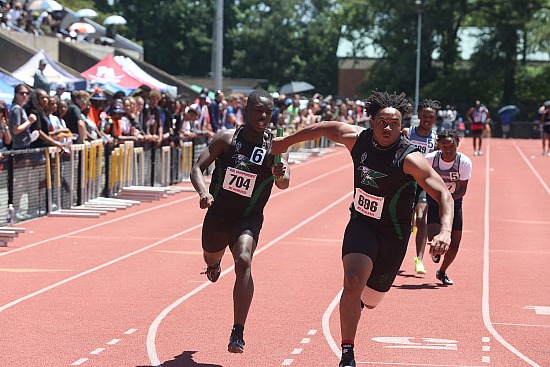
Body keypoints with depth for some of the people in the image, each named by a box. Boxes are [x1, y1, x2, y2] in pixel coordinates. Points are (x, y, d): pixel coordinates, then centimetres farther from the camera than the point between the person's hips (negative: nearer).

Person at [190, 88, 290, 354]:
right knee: (211, 258, 26)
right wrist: (203, 192, -30)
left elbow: (284, 185, -20)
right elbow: (198, 168, -11)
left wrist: (280, 175, -44)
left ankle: (238, 332, -26)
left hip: (248, 218, -2)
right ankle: (214, 265, 69)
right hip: (218, 214, 2)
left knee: (243, 262, -28)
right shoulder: (227, 138, -10)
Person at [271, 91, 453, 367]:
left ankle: (355, 300, 55)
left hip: (393, 236, -1)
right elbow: (325, 128, 10)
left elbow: (443, 194, -26)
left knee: (369, 300, 14)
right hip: (361, 224, 1)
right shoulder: (357, 138, -10)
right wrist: (285, 142, 21)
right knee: (353, 281, -25)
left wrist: (445, 232, -43)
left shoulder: (410, 158, -23)